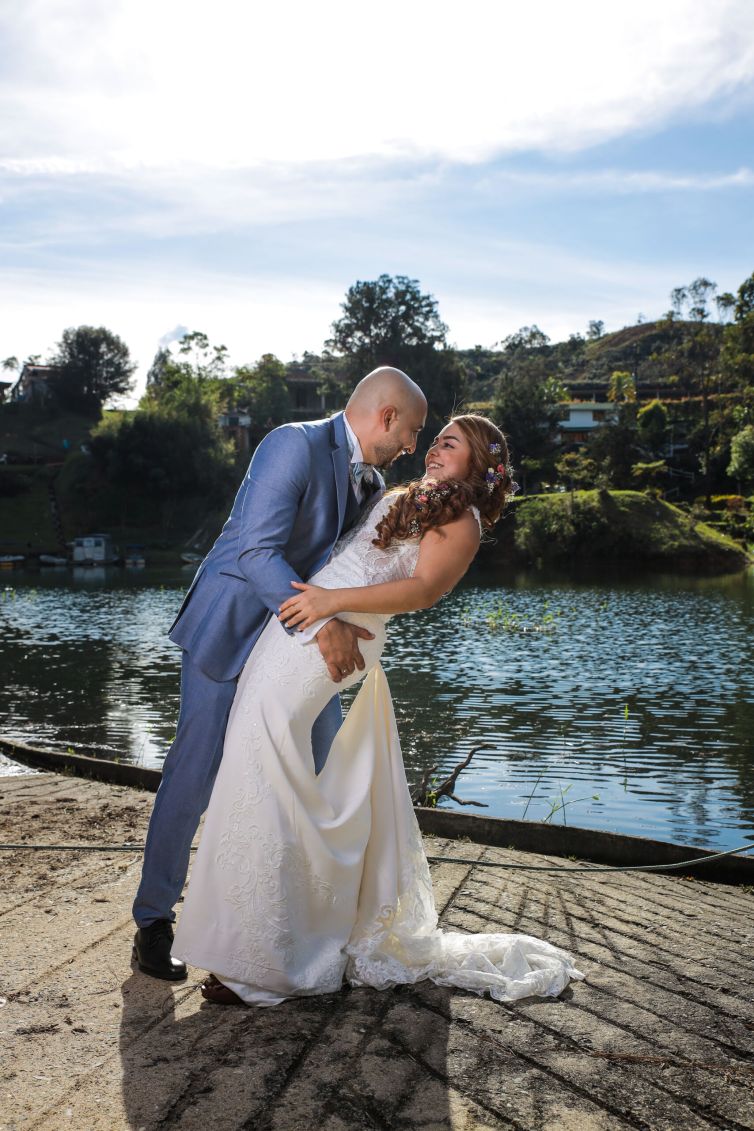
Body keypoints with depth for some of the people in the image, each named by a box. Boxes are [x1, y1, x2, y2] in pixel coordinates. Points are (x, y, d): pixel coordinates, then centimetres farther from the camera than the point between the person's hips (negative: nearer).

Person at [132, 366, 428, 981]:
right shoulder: (295, 445, -22)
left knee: (328, 758, 13)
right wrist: (320, 624, -37)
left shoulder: (368, 480, 6)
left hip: (295, 631, 9)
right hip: (230, 629, -9)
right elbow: (257, 550, -30)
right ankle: (154, 920, 10)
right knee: (196, 771, -5)